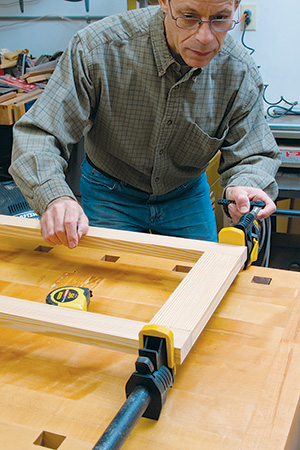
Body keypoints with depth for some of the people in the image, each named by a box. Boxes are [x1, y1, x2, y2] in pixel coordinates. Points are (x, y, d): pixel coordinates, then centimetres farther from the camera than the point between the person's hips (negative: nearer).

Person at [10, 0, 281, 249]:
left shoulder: (241, 73, -20)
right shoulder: (98, 49, -29)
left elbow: (254, 155, -12)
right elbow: (37, 135, -28)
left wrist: (242, 186, -38)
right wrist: (54, 197, -48)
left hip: (187, 195, 3)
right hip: (111, 195, -2)